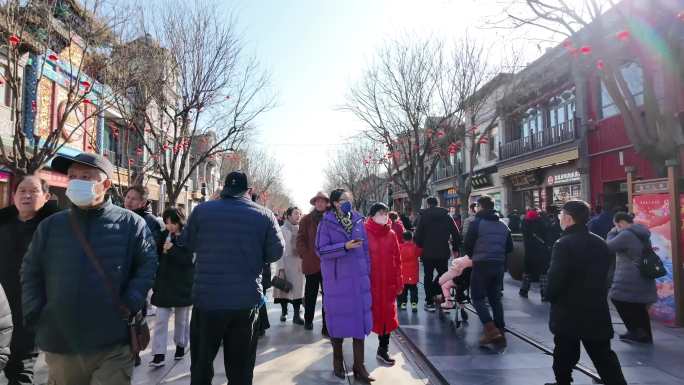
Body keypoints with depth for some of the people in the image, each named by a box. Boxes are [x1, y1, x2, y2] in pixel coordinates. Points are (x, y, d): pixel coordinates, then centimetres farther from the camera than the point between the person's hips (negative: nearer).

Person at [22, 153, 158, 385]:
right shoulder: (50, 226, 6)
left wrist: (131, 304, -12)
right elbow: (30, 273, 11)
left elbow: (147, 265, -3)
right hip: (60, 344, 4)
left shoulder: (130, 223, -4)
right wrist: (35, 315, 1)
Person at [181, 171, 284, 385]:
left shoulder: (202, 210, -4)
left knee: (201, 363, 18)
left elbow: (187, 244, 8)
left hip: (207, 298, 0)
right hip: (247, 300, 0)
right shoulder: (264, 215, -5)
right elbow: (276, 252, -1)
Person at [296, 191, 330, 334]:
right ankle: (308, 321, 32)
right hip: (311, 262, 0)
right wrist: (304, 255, -7)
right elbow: (301, 239, 2)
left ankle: (327, 327, 5)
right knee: (311, 294, 14)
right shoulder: (307, 219, 4)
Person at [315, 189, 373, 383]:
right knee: (338, 317, 9)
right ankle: (338, 360, 30)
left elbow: (365, 249, 8)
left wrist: (367, 274, 7)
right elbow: (321, 250, -11)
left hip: (358, 278, 3)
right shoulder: (326, 223, -6)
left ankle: (359, 366, 14)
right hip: (336, 278, -3)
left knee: (360, 318, 3)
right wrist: (344, 247, -21)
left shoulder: (358, 221, 4)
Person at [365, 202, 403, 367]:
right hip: (369, 283, -4)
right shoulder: (365, 233, -8)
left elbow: (397, 259, 8)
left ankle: (383, 350, 26)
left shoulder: (391, 234, 6)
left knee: (387, 316, 10)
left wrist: (399, 282, 7)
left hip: (388, 283, 4)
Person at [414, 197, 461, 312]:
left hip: (428, 253, -2)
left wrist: (420, 246, 7)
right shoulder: (447, 216, 2)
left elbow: (418, 235, -10)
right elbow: (456, 234, 1)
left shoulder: (424, 216, -5)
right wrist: (455, 248, 11)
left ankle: (429, 302, 10)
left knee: (428, 277, 8)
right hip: (443, 253, 2)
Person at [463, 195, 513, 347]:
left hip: (481, 265, -6)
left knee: (477, 298, 3)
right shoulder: (503, 225, 10)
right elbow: (509, 247, 13)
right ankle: (500, 333, 15)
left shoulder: (477, 223, -8)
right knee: (495, 298, 14)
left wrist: (473, 256, 12)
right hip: (499, 265, 6)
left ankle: (491, 330, -10)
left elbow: (468, 245, -7)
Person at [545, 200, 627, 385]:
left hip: (569, 312, -6)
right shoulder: (600, 243, 6)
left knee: (564, 356, 11)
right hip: (597, 310, 6)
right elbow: (605, 275, 12)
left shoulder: (564, 244, -18)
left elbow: (555, 279, -21)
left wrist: (550, 295, -2)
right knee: (604, 357, 11)